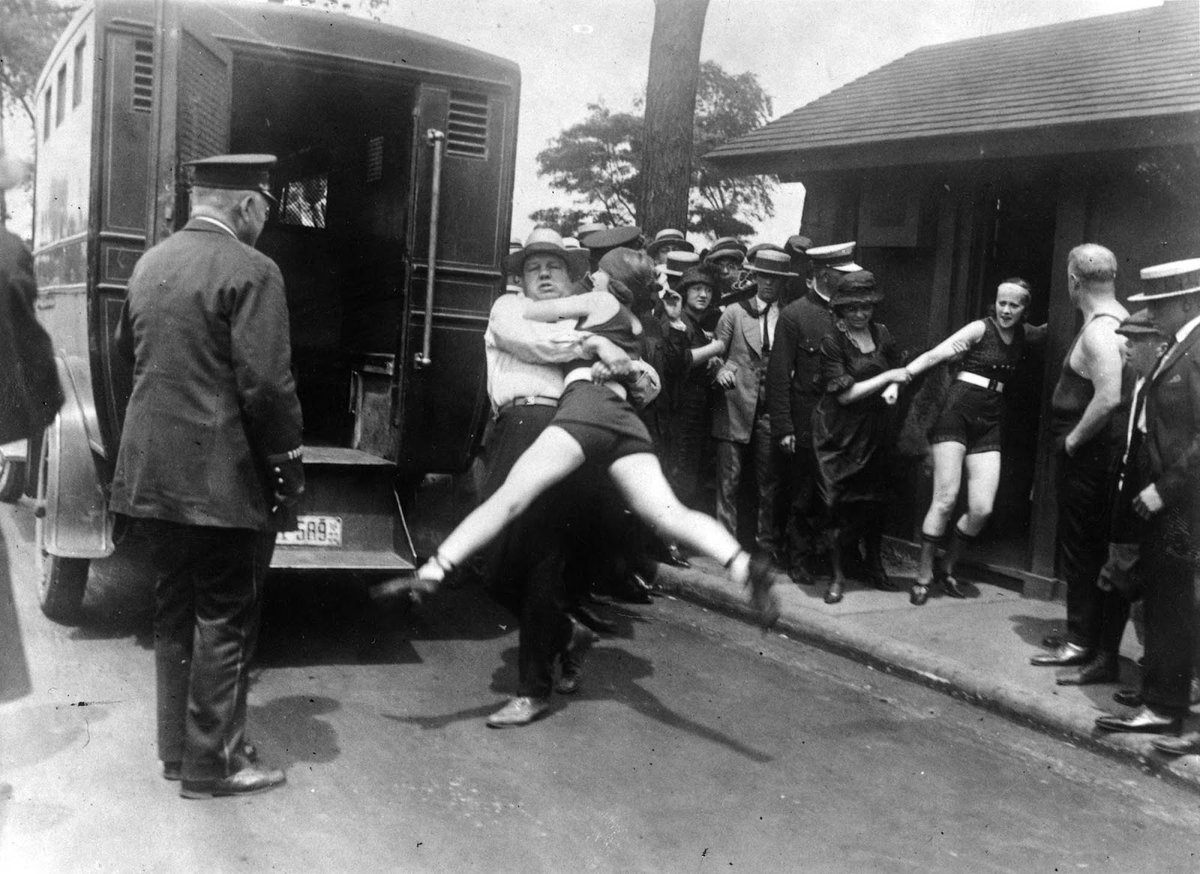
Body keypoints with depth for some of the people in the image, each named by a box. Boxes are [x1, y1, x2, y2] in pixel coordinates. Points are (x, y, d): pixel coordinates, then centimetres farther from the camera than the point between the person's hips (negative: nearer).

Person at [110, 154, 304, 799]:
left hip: (150, 472, 8)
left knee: (174, 611, 17)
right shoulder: (250, 271, -14)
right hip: (222, 478, -8)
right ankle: (211, 763, 13)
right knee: (225, 620, 4)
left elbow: (126, 347, 22)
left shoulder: (150, 262, 10)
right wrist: (287, 459, -9)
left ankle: (177, 746, 28)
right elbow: (266, 383, -19)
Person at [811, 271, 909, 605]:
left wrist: (893, 388, -5)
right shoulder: (831, 341, -13)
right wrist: (888, 377, -15)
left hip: (874, 430, 5)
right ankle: (837, 575, 11)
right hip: (839, 432, -5)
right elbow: (845, 393, -15)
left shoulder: (881, 333, 3)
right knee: (838, 500, -1)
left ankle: (875, 566, 30)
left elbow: (896, 368, 18)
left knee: (875, 499, 11)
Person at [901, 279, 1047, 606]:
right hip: (957, 413, -5)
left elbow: (1049, 330, 34)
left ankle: (947, 568, 17)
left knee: (982, 509, -5)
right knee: (945, 500, -9)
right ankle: (923, 576, 3)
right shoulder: (980, 329, -3)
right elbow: (934, 355, -10)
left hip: (989, 424, 5)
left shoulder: (1022, 334, 13)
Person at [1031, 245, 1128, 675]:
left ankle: (1083, 642, 10)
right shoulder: (1119, 320, 11)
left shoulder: (1098, 331, -19)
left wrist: (1071, 441, -18)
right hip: (1101, 454, 10)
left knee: (1081, 548, 0)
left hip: (1088, 457, -10)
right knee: (1100, 548, 15)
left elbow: (1109, 398, -30)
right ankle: (1101, 640, 25)